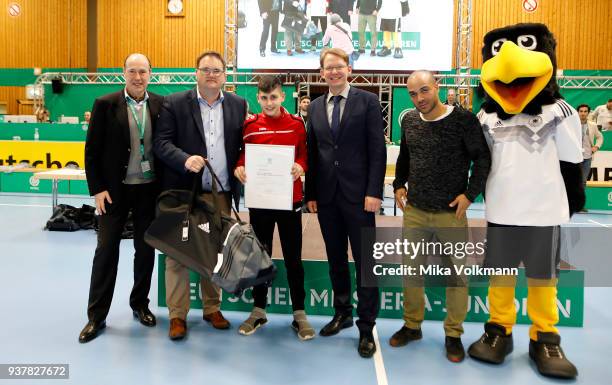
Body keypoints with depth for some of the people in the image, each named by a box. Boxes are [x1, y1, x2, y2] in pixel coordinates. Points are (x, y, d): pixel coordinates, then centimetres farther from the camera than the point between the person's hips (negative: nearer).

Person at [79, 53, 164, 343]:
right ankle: (96, 315, 15)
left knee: (146, 249, 11)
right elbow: (92, 150, -3)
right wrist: (97, 189, -8)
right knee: (106, 249, 4)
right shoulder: (105, 104, -4)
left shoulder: (161, 105, 1)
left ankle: (140, 304, 30)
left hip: (150, 189, 2)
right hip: (114, 189, -2)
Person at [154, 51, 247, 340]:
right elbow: (161, 142, -6)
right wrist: (185, 159, -22)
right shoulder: (174, 103, 0)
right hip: (183, 192, -2)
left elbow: (245, 145, 11)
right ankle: (177, 315, 15)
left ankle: (212, 308, 27)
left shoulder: (238, 105, 8)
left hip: (221, 195, 3)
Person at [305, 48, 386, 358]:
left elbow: (378, 150, -6)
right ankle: (342, 312, 30)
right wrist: (310, 193, 6)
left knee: (365, 262, 2)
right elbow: (312, 153, 11)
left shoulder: (367, 101, -1)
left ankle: (366, 327, 13)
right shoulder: (316, 106, 11)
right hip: (326, 196, 4)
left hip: (358, 195, -4)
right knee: (336, 260, 13)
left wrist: (374, 192, -13)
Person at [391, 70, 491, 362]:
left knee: (456, 274, 7)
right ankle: (412, 325, 30)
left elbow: (482, 158, -5)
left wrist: (470, 194, -11)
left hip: (451, 213, -4)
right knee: (411, 271, 12)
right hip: (414, 211, 4)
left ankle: (453, 334, 24)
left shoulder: (463, 119, -10)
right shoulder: (409, 121, 4)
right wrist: (399, 185, 8)